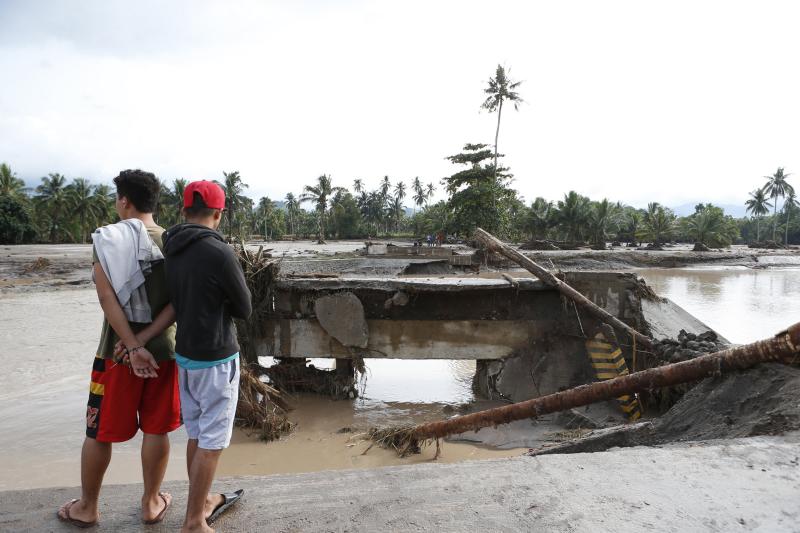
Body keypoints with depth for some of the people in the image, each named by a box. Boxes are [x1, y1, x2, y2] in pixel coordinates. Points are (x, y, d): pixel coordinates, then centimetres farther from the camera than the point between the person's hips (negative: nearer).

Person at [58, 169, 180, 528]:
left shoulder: (107, 238, -8)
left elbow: (107, 297, -17)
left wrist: (132, 347, -15)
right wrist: (145, 340, -13)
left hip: (118, 350, -2)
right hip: (163, 349, 2)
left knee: (99, 432, 14)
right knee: (156, 430, 12)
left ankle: (87, 508, 30)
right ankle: (151, 503, 26)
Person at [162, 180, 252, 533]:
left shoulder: (169, 251, 1)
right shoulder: (219, 253, -21)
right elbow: (244, 309, -9)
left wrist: (201, 306, 1)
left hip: (185, 353, 8)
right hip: (215, 357, -8)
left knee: (196, 434, 20)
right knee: (211, 442, 5)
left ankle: (202, 502, 36)